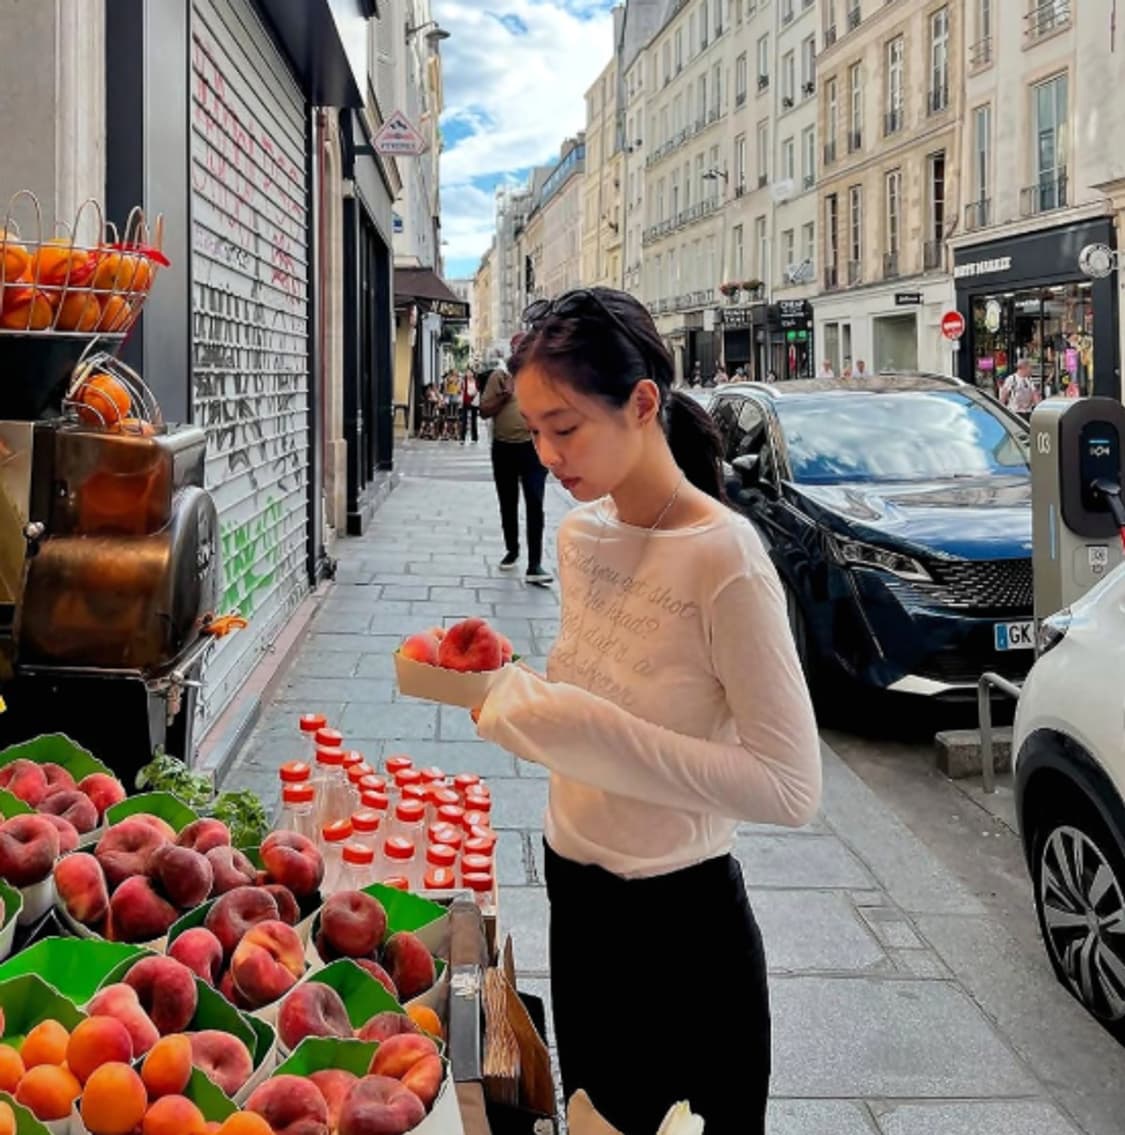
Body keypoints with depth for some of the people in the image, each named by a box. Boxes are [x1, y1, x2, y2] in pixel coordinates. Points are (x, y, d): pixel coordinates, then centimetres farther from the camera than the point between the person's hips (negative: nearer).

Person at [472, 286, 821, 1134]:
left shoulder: (722, 558, -21)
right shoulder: (581, 532, 1)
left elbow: (793, 788, -25)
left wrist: (587, 731, -29)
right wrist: (501, 683, -5)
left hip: (681, 916, -7)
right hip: (577, 895, 7)